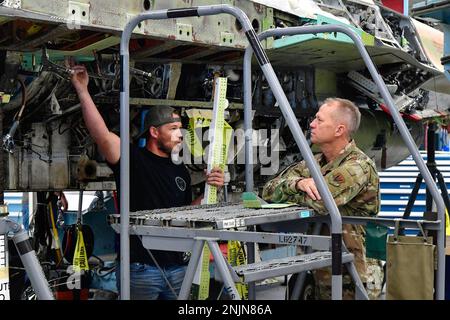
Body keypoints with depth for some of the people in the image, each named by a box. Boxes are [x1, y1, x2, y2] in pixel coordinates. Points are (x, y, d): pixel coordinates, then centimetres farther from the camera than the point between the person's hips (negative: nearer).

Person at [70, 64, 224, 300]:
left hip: (177, 268, 6)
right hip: (140, 269, -6)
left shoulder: (181, 172, 14)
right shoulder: (133, 159, -5)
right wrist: (82, 89, -23)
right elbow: (101, 134, -20)